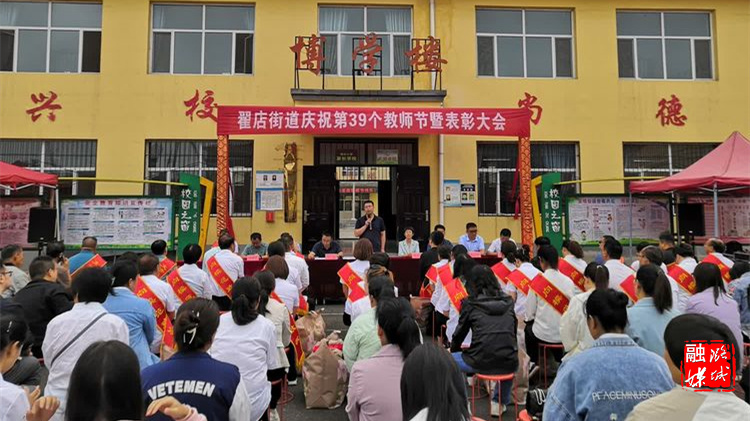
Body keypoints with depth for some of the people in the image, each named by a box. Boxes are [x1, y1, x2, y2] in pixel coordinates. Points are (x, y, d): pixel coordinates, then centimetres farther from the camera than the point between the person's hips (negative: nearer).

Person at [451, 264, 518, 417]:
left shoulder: (470, 304, 0)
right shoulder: (508, 301, 9)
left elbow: (460, 333, 10)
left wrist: (453, 350, 31)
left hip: (481, 362, -4)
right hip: (508, 363, 4)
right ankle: (500, 403, 42)